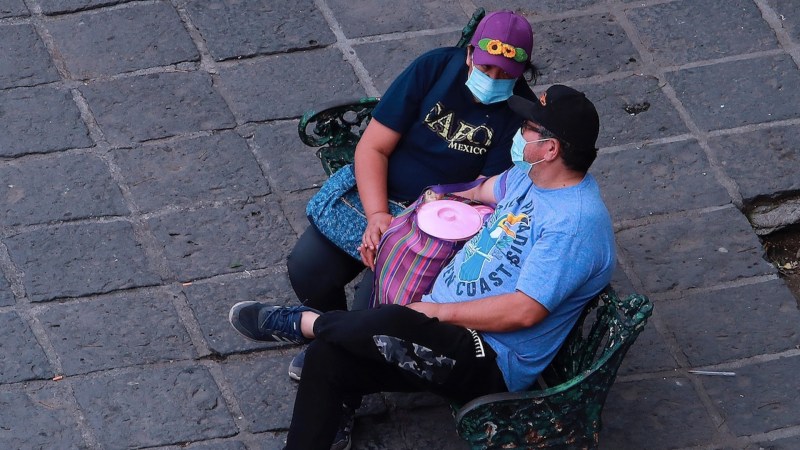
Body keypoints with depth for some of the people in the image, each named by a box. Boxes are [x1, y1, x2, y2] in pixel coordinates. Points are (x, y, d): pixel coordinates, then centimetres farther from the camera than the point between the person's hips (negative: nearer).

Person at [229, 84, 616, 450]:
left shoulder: (576, 223, -21)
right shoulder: (532, 175, 10)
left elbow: (524, 311, -25)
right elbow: (483, 191, 31)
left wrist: (437, 311, -17)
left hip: (492, 366, -10)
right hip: (443, 328, 10)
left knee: (388, 325, -33)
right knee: (327, 355, -7)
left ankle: (301, 324, -4)